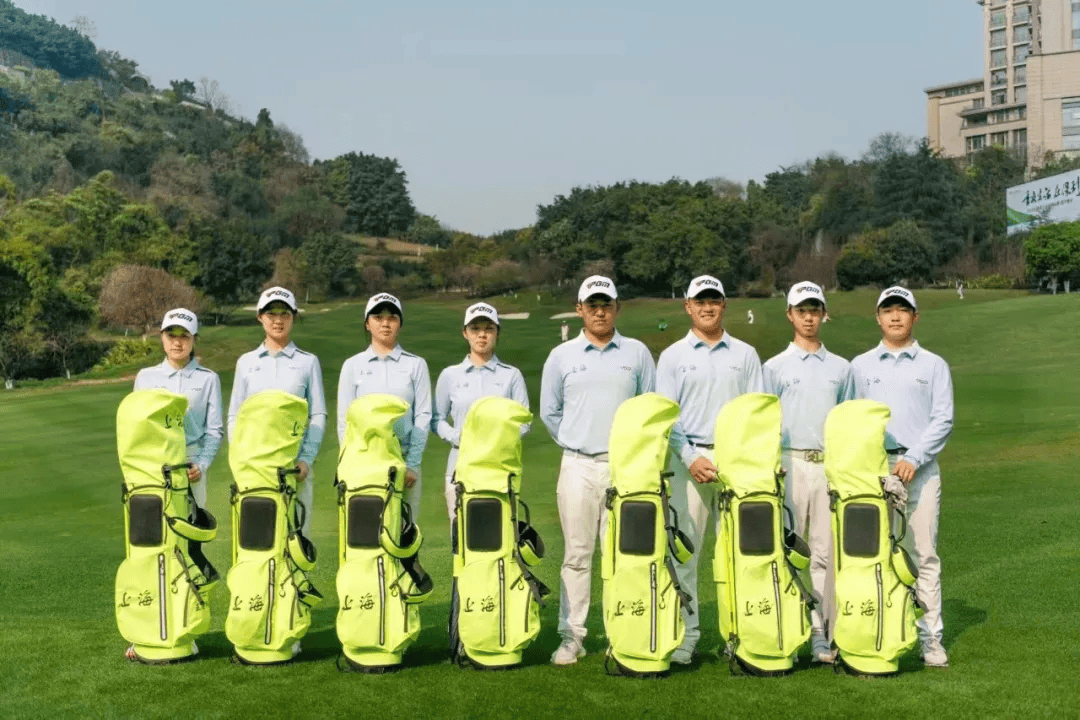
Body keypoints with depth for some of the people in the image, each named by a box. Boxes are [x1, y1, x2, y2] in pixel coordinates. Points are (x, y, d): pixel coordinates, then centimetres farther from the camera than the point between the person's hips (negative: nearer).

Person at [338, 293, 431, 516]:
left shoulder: (416, 365, 9)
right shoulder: (353, 365, 12)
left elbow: (423, 416, 4)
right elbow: (344, 420, 9)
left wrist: (412, 463, -5)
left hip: (404, 461, 0)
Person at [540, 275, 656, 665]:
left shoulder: (637, 353, 9)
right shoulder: (562, 356, 9)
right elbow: (549, 411, 15)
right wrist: (574, 443, 10)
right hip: (578, 467, 0)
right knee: (577, 554, 2)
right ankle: (571, 636, 8)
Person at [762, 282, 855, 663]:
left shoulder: (841, 368, 14)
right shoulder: (775, 367, 7)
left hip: (830, 464, 2)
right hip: (790, 463, -2)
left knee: (827, 552, 1)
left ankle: (822, 633, 7)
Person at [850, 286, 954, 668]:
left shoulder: (934, 365, 11)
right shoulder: (860, 366, 14)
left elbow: (943, 419, 3)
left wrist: (914, 459, -9)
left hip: (920, 467, -1)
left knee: (924, 554, -1)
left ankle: (931, 637, 4)